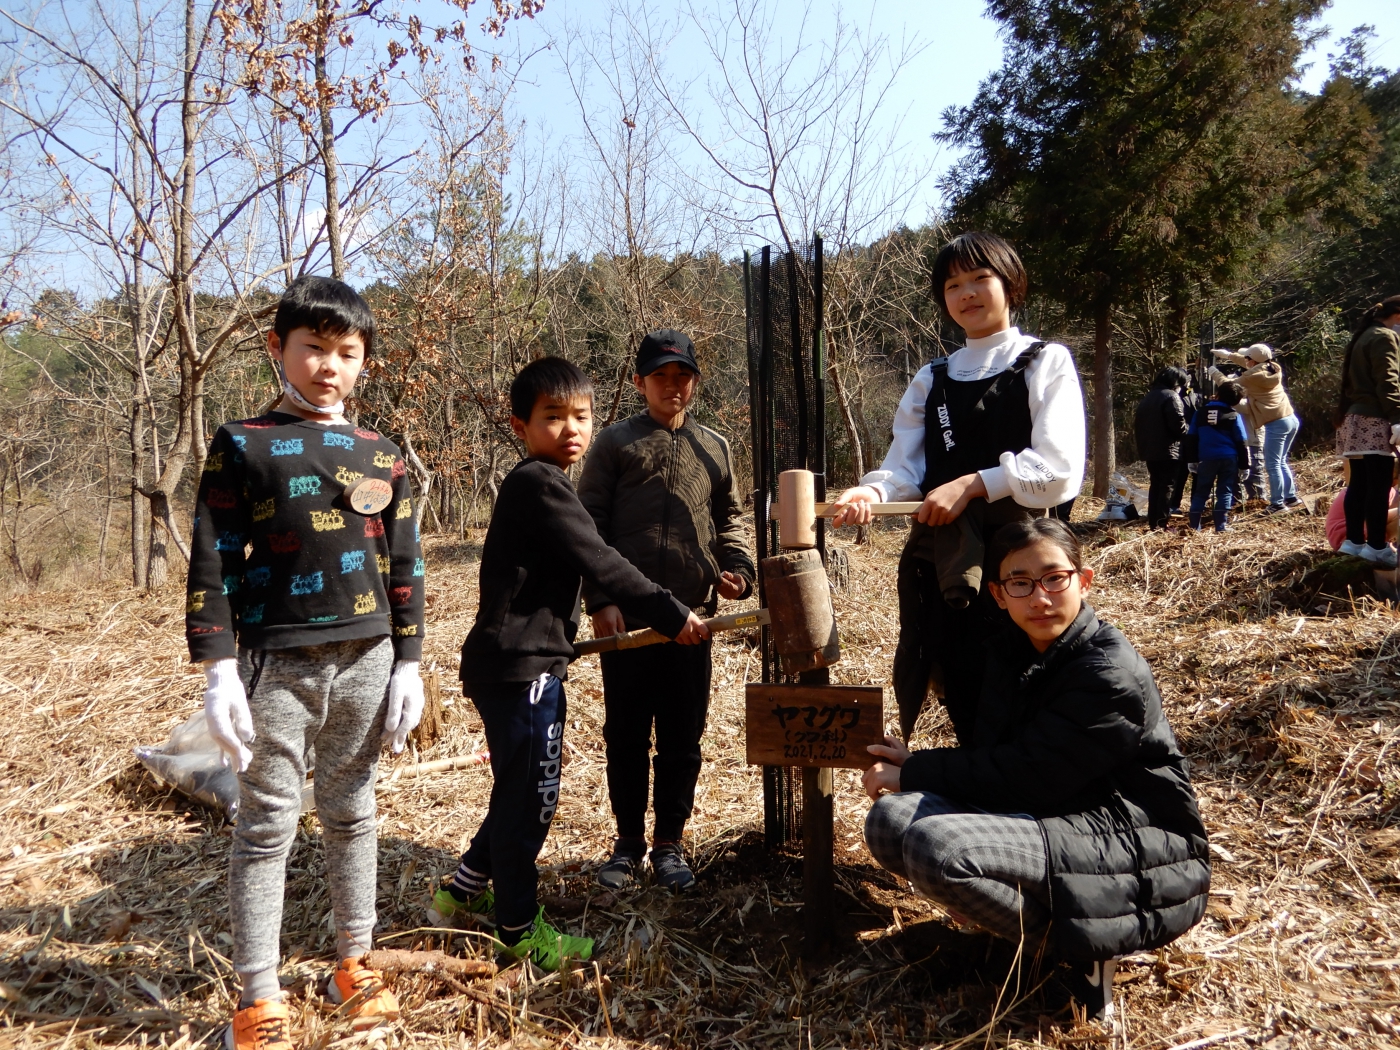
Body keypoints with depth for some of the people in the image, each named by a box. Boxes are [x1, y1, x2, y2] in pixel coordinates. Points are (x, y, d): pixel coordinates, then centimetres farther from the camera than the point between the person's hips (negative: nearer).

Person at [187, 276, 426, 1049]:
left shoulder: (381, 456, 8)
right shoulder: (242, 446, 0)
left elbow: (403, 567, 10)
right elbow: (212, 564, -4)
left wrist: (407, 664, 7)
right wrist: (218, 670, -9)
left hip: (366, 659, 3)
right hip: (277, 662, -3)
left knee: (352, 814, 13)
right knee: (268, 825, 3)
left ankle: (353, 966, 28)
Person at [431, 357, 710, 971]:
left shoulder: (531, 485, 16)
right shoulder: (540, 485, -16)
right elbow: (600, 564, -19)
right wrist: (672, 616, -14)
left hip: (520, 663, 10)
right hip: (522, 667, -10)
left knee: (523, 794, 21)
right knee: (530, 800, 3)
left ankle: (462, 897, 36)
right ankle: (521, 933, 19)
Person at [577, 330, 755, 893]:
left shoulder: (714, 447, 13)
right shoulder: (615, 443, 4)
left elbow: (729, 520, 18)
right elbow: (589, 526, 0)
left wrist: (737, 567, -2)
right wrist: (600, 599, -9)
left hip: (691, 615, 2)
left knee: (682, 736, 8)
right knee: (626, 732, 8)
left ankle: (669, 842, 23)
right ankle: (629, 840, 24)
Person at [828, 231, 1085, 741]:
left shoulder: (1045, 364, 2)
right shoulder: (930, 381, 15)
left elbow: (1060, 471, -10)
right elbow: (904, 468, 4)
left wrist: (973, 484, -17)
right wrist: (872, 492, -17)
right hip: (939, 563, 4)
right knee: (963, 703, 10)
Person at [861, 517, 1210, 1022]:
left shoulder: (1111, 675, -20)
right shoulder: (1010, 652, 4)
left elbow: (1024, 778, -20)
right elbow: (987, 753, 5)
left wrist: (916, 772, -10)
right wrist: (918, 767, -16)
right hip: (1051, 820, 8)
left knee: (935, 845, -30)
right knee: (890, 820, -13)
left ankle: (1073, 947, -6)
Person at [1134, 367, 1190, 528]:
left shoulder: (1147, 396, 15)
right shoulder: (1171, 396, -11)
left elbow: (1137, 422, 17)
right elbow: (1178, 424, -17)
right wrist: (1188, 431, 3)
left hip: (1149, 450, 8)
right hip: (1167, 450, -8)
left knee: (1155, 485, 13)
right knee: (1167, 486, -4)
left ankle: (1152, 522, 14)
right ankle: (1162, 523, -7)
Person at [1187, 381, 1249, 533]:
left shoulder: (1201, 413, 5)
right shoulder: (1234, 416, -1)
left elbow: (1192, 438, 7)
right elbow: (1242, 443, -1)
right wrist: (1244, 465, 3)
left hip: (1207, 458, 2)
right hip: (1228, 458, -1)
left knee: (1201, 492, 8)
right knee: (1225, 492, 4)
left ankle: (1194, 526, 6)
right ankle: (1220, 527, -1)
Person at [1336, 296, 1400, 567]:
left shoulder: (1364, 337, 24)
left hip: (1355, 418, 10)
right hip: (1373, 420, -10)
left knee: (1359, 483, 8)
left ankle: (1355, 541, 9)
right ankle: (1377, 547, -11)